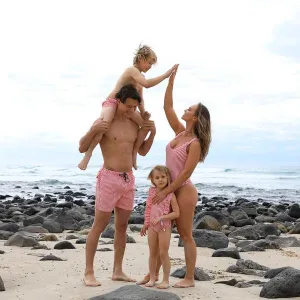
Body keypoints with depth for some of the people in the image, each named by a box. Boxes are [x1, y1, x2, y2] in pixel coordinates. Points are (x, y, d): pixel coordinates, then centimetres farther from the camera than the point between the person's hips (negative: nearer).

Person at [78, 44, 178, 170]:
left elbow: (140, 98, 16)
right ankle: (88, 153, -26)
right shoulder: (132, 70, -15)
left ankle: (134, 152, 7)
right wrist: (166, 75, -32)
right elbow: (147, 84, -32)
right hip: (112, 102, -9)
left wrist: (143, 113, -2)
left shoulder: (139, 77, 14)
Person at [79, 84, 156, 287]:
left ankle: (118, 271, 17)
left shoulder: (134, 125, 9)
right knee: (99, 226, -3)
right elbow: (82, 148, -6)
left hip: (128, 179, 6)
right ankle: (89, 272, 1)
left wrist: (153, 133, 6)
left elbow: (142, 152, 21)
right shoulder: (104, 122, -8)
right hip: (109, 178, -6)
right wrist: (93, 130, -24)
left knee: (122, 226, 9)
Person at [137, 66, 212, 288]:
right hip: (171, 190, 8)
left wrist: (165, 192, -19)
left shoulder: (195, 143, -16)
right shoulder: (180, 132, 6)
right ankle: (154, 273, 18)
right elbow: (167, 108, 9)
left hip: (184, 191, -8)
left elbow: (186, 173, -20)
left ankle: (189, 278, 8)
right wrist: (171, 79, 6)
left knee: (185, 235, -1)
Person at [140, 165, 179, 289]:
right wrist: (146, 224, 11)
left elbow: (176, 213, -13)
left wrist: (160, 218, -21)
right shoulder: (151, 191, 3)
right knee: (152, 253, 10)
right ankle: (152, 278, 19)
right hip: (152, 227, 4)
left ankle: (166, 280, 7)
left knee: (163, 253, -2)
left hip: (164, 227, -4)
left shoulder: (170, 195, -10)